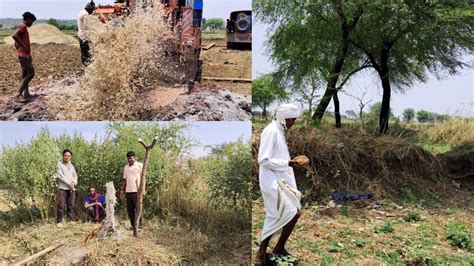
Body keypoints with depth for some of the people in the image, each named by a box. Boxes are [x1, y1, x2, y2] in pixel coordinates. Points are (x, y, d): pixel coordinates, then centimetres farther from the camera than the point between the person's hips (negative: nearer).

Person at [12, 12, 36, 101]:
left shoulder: (22, 27, 19)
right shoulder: (22, 26, -10)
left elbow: (16, 43, 25)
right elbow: (14, 36, -28)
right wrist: (24, 47, -24)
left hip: (23, 55, 10)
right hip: (25, 55, -10)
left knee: (25, 75, 11)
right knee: (31, 74, -10)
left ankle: (26, 94, 14)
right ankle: (20, 93, -12)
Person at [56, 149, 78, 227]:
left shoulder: (71, 166, 20)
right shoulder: (59, 165, 3)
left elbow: (75, 176, 16)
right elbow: (60, 176, -8)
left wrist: (74, 183, -5)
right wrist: (68, 183, -12)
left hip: (72, 188, 5)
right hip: (62, 188, -5)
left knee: (71, 206, 2)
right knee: (61, 206, -10)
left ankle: (70, 220, 8)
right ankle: (59, 222, -7)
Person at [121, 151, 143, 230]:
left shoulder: (140, 166, 0)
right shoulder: (126, 167, 16)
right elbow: (125, 180, 18)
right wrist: (122, 191, 12)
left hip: (136, 191, -5)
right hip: (128, 192, 5)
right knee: (130, 209, 5)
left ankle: (139, 225, 1)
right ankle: (133, 225, 12)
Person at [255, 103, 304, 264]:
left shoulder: (279, 131, 12)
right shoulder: (271, 131, -16)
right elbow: (263, 160, -20)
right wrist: (287, 163, -20)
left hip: (280, 180, 10)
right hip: (273, 181, -10)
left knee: (275, 217, 11)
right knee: (293, 213, -8)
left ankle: (262, 253, 20)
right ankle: (278, 249, 8)